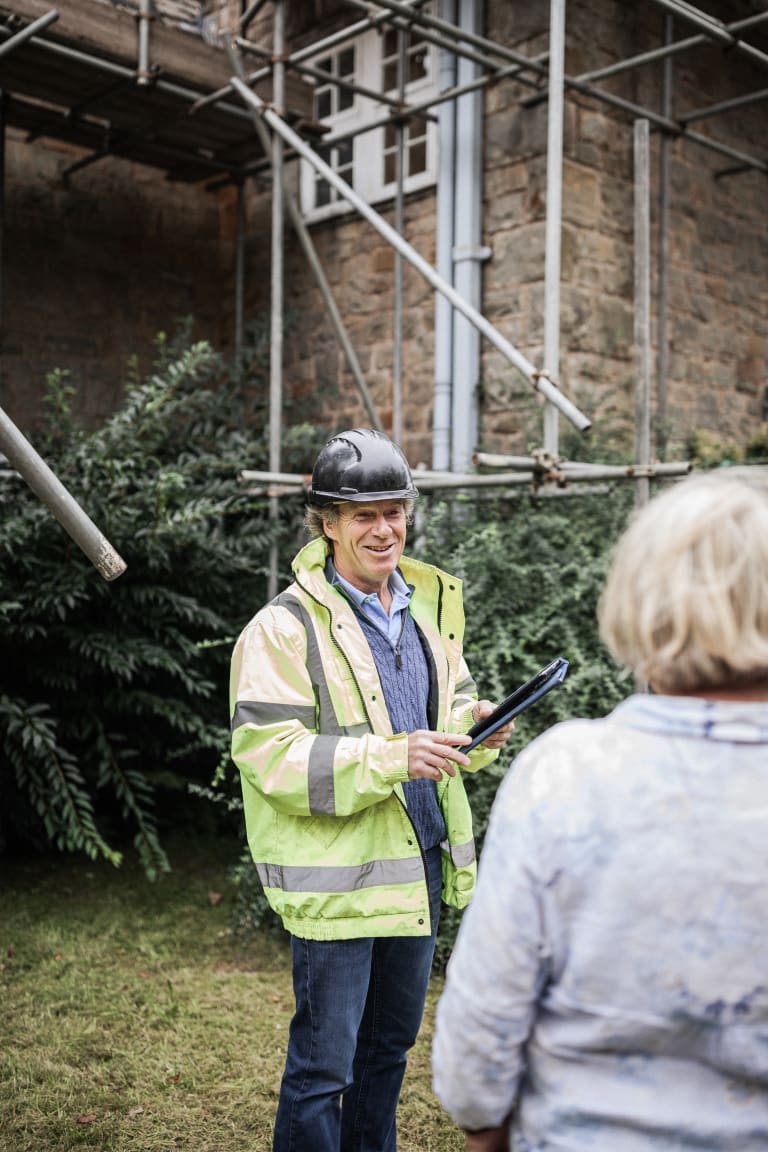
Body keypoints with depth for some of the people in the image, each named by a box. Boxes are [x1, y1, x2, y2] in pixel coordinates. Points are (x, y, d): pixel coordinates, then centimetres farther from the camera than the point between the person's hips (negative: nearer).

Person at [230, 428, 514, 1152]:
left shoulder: (426, 605, 8)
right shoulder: (284, 628, -15)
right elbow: (267, 755, -21)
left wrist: (473, 725, -5)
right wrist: (391, 758, -29)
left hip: (419, 864, 7)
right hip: (334, 877, -7)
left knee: (391, 1039, 23)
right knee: (323, 1064, 4)